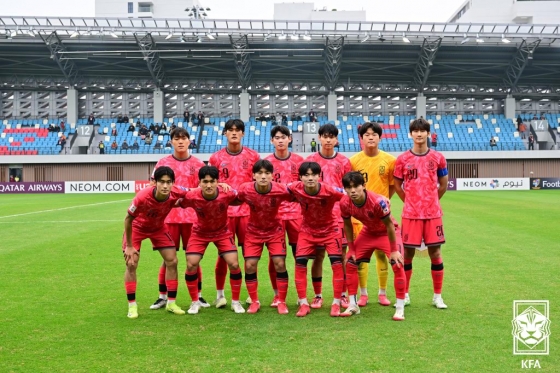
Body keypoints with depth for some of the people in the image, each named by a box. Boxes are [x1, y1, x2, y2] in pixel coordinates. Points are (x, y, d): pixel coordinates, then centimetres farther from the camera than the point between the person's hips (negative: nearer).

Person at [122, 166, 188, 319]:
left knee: (172, 261, -3)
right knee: (131, 264, -9)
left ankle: (171, 303, 11)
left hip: (158, 227, 3)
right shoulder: (142, 196, -38)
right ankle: (132, 306, 5)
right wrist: (129, 246, -17)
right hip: (137, 227, -3)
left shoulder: (176, 193, -30)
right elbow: (128, 219, -22)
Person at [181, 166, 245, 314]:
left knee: (234, 264, -10)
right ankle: (195, 302, 13)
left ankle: (235, 302, 11)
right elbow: (179, 204, -9)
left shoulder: (227, 194, -30)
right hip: (200, 232, 0)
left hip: (222, 232, 0)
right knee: (191, 265, -10)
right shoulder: (192, 197, -30)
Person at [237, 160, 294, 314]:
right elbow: (235, 200, -5)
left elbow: (295, 198, -5)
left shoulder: (281, 190, -25)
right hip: (253, 231, 1)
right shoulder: (245, 189, -24)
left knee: (280, 264, -7)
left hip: (275, 230, -1)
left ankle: (281, 301, 12)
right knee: (249, 266, -4)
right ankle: (254, 301, 16)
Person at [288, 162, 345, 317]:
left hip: (330, 229, -2)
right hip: (307, 230, 2)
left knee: (337, 263, -10)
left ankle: (336, 303, 6)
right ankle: (303, 304, 6)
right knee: (300, 263, -7)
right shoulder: (296, 188, -24)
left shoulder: (330, 191, -30)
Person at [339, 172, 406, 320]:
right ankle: (353, 305, 13)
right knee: (350, 263, 0)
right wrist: (351, 249, -2)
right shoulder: (345, 203, -24)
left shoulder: (378, 201, -37)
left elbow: (389, 225, -24)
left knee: (397, 265, -19)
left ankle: (400, 309, -6)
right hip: (368, 232, 5)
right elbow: (348, 225, -5)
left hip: (387, 232, -4)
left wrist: (394, 250, -18)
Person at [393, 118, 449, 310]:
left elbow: (443, 185, 12)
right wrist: (411, 201, 9)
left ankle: (437, 296, 16)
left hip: (433, 214, 1)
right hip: (410, 214, -1)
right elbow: (397, 185, 9)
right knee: (407, 253, 3)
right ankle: (405, 295, 16)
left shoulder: (438, 158, 3)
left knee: (435, 252, 4)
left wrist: (431, 201, 11)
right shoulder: (402, 159, 0)